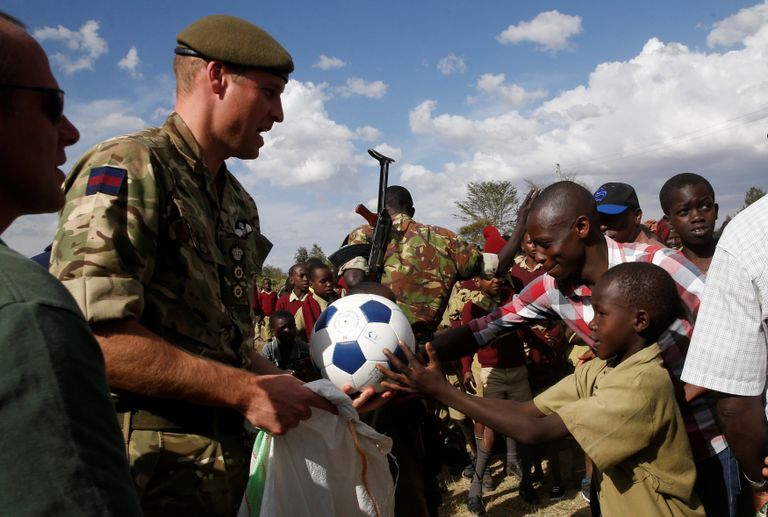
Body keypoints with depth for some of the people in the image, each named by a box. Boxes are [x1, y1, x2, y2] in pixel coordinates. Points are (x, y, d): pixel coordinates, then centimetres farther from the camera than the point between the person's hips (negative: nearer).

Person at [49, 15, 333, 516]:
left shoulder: (239, 203, 12)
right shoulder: (127, 170, -14)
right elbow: (92, 335, -24)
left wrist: (290, 386, 3)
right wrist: (247, 392, -19)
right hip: (152, 472, -8)